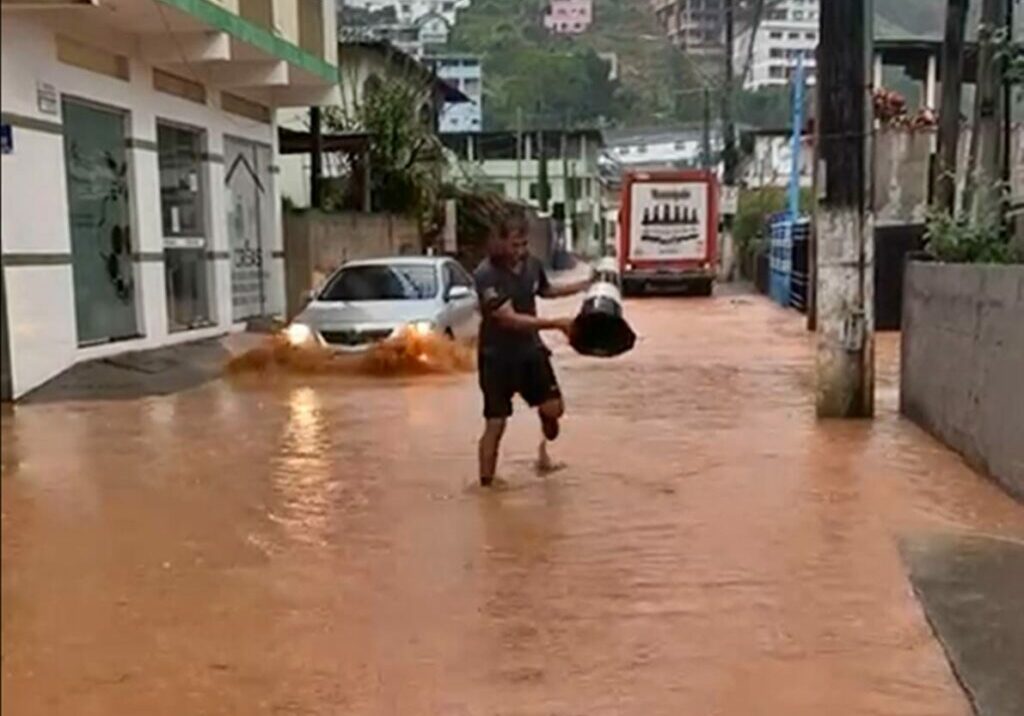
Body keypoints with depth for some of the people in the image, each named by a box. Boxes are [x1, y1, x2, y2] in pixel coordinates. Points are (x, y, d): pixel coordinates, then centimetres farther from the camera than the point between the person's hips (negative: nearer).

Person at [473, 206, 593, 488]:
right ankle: (486, 484, 13)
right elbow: (511, 319, -30)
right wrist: (556, 324, -34)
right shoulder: (486, 275, -23)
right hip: (498, 357, -5)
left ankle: (544, 445, 34)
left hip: (530, 349, 5)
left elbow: (545, 290, 20)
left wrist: (584, 285, 11)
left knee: (554, 408, 0)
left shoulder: (532, 263, -3)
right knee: (495, 424, -1)